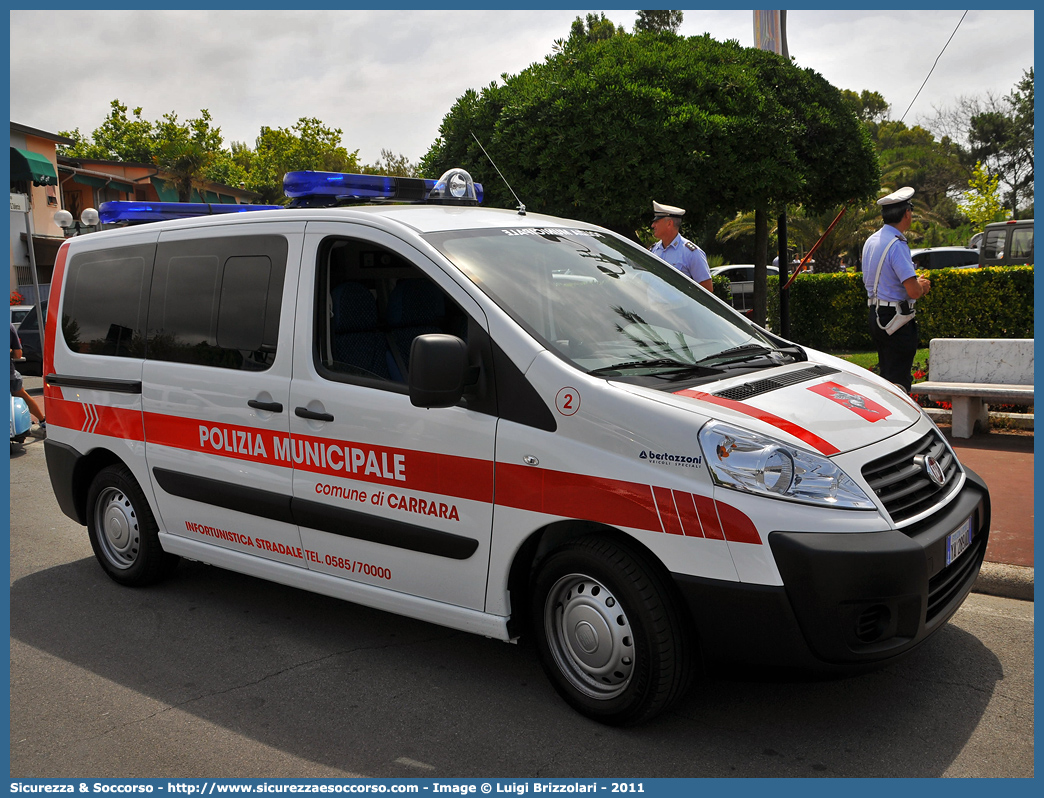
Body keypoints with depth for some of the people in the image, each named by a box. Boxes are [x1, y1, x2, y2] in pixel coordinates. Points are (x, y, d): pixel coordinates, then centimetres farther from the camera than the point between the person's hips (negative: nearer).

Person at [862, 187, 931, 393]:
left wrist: (915, 284, 18)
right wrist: (921, 285, 1)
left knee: (886, 377, 16)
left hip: (875, 314, 9)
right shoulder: (897, 244, -17)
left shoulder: (871, 241, 11)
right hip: (895, 320, -9)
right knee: (898, 381, -6)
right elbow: (914, 291, -23)